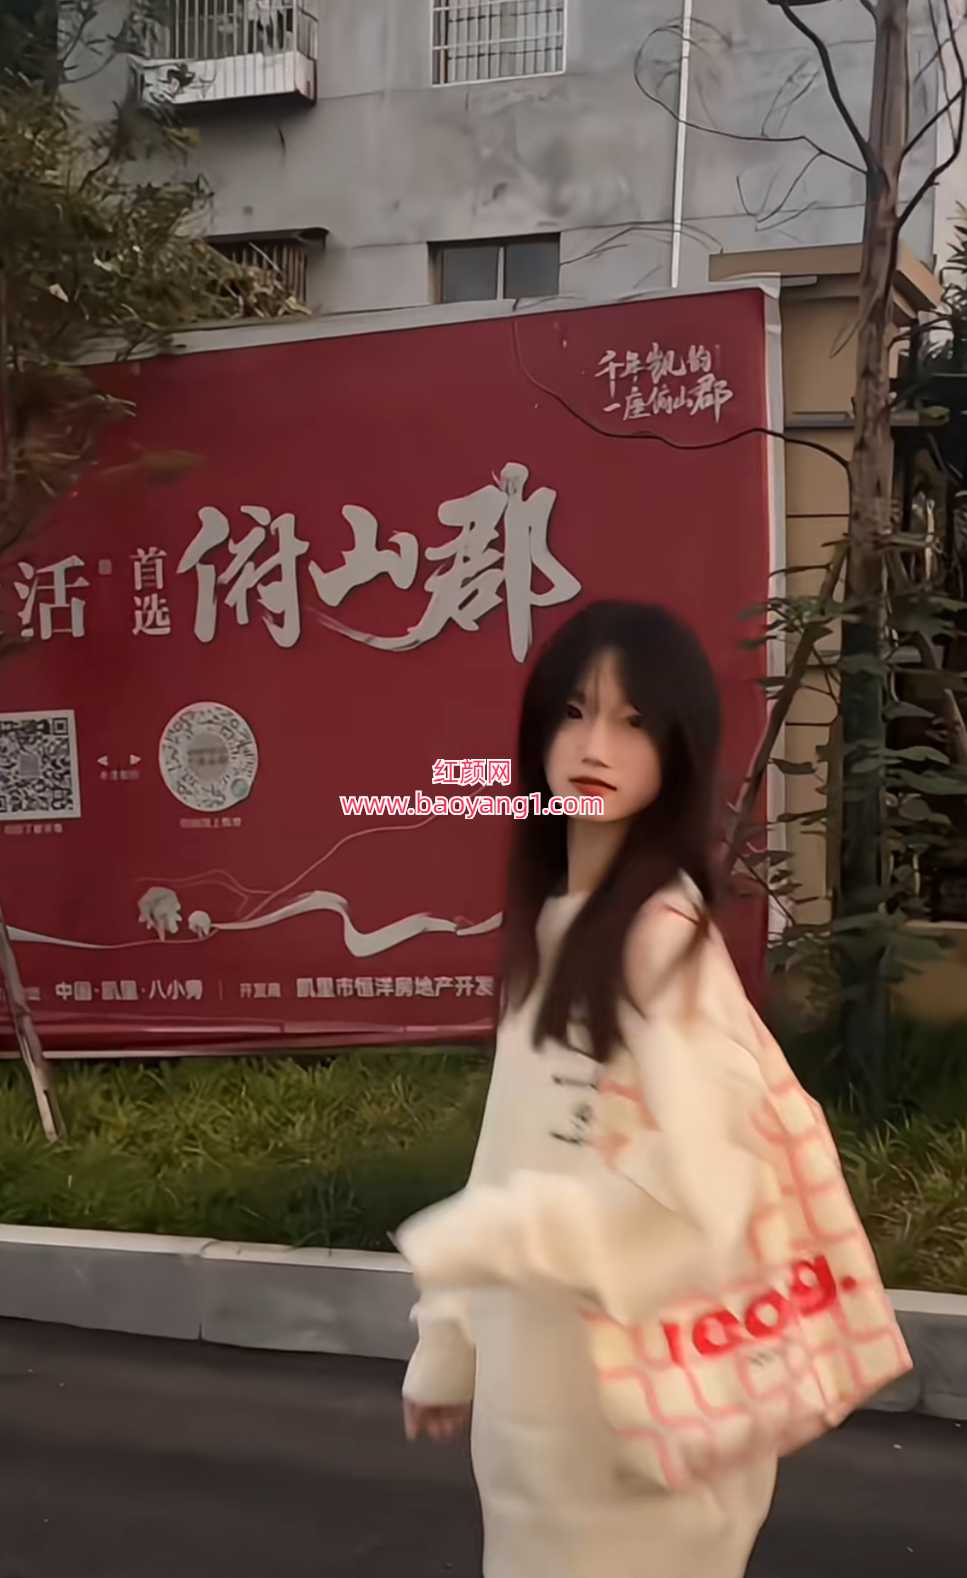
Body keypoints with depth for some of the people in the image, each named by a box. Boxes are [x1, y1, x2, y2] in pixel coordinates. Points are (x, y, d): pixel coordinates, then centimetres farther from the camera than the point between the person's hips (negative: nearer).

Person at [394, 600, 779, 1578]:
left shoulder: (664, 933, -19)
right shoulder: (554, 921, 6)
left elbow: (685, 1194, -23)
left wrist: (453, 1245, -17)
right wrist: (449, 1343, 12)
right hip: (538, 1378, 8)